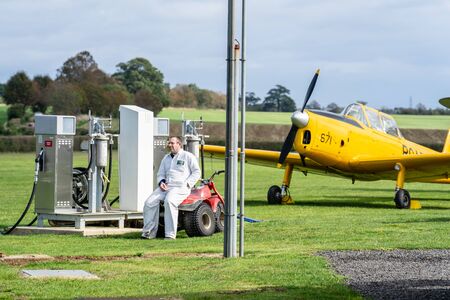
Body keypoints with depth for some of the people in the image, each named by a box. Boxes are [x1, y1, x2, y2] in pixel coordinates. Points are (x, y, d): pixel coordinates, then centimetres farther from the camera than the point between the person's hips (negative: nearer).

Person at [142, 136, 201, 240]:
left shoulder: (188, 156, 6)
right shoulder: (166, 158, 25)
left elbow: (196, 172, 3)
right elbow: (160, 174, 27)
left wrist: (187, 184, -9)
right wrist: (161, 182, 3)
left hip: (180, 188, -7)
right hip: (166, 187, 7)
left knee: (169, 201, -37)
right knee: (149, 202, -17)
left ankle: (170, 234, -35)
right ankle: (149, 232, -12)